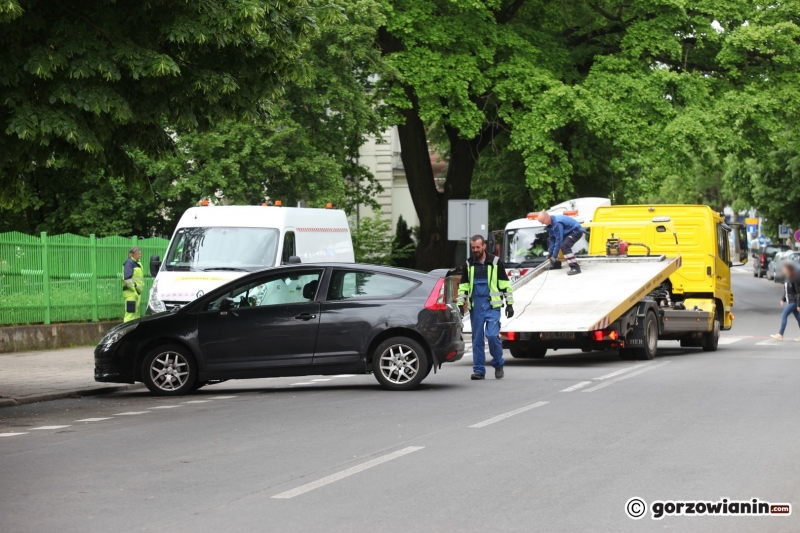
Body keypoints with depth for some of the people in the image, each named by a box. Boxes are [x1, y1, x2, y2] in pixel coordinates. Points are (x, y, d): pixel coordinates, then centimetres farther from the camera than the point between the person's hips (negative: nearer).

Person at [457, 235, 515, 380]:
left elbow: (505, 285, 5)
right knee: (477, 338, 3)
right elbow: (463, 286, 16)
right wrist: (460, 305, 8)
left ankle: (498, 364, 5)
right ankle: (479, 370, 9)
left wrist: (509, 304, 2)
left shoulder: (495, 262, 2)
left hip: (492, 306, -3)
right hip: (475, 307, 3)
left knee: (492, 335, -14)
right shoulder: (469, 264, 10)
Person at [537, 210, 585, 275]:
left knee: (564, 246, -32)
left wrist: (554, 256, -25)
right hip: (568, 231, 10)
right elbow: (552, 239, 5)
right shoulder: (550, 223, -3)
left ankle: (575, 268, -34)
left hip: (576, 231, -10)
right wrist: (550, 253, 3)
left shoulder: (557, 223, -33)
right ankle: (556, 264, 30)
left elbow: (559, 240, -30)